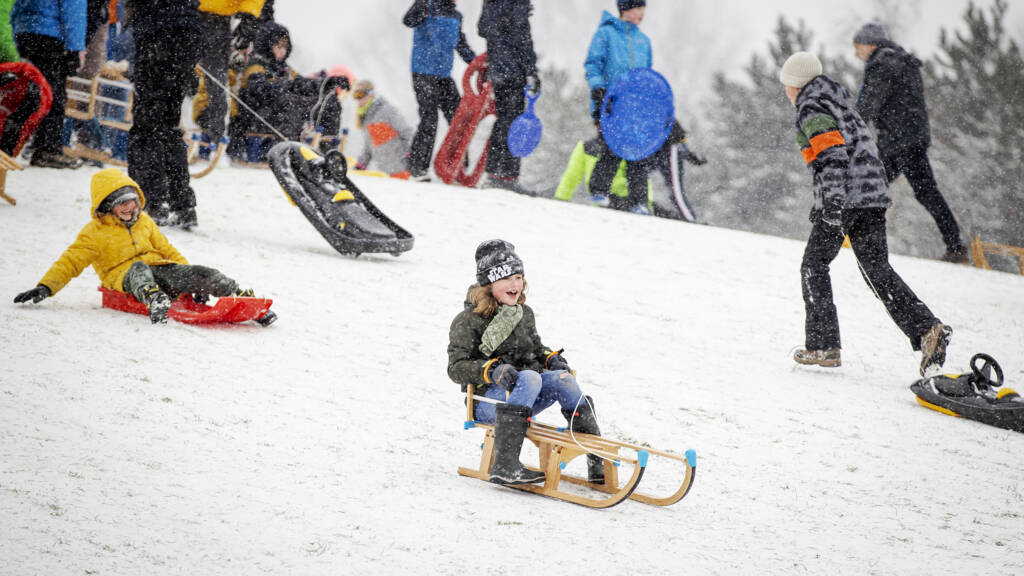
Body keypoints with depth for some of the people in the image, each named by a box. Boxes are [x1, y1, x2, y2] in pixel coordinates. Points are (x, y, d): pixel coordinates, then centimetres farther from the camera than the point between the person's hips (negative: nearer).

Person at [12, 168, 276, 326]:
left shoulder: (145, 223, 22)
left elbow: (169, 252, 26)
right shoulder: (94, 233, 7)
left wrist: (193, 282, 16)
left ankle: (243, 297, -14)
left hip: (161, 270, 5)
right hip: (126, 278, -5)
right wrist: (44, 288, -13)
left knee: (203, 274, -18)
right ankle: (155, 301, -68)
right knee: (139, 268, -41)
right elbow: (69, 263, 3)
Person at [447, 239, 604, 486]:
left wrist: (551, 358, 6)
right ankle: (504, 465, -48)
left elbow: (536, 349, 30)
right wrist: (492, 370, -25)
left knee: (562, 379, -22)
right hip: (486, 399, -6)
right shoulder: (468, 321, -2)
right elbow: (456, 368, -8)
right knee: (530, 377, -35)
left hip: (523, 399, 6)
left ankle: (598, 462, -22)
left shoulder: (524, 314, 17)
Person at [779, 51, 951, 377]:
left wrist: (833, 201, -26)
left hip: (844, 198, -8)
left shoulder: (811, 110, -3)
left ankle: (823, 346, 5)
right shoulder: (841, 104, 25)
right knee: (877, 269, 3)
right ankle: (927, 329, -15)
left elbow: (832, 154, -18)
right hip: (873, 195, 8)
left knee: (814, 267, 7)